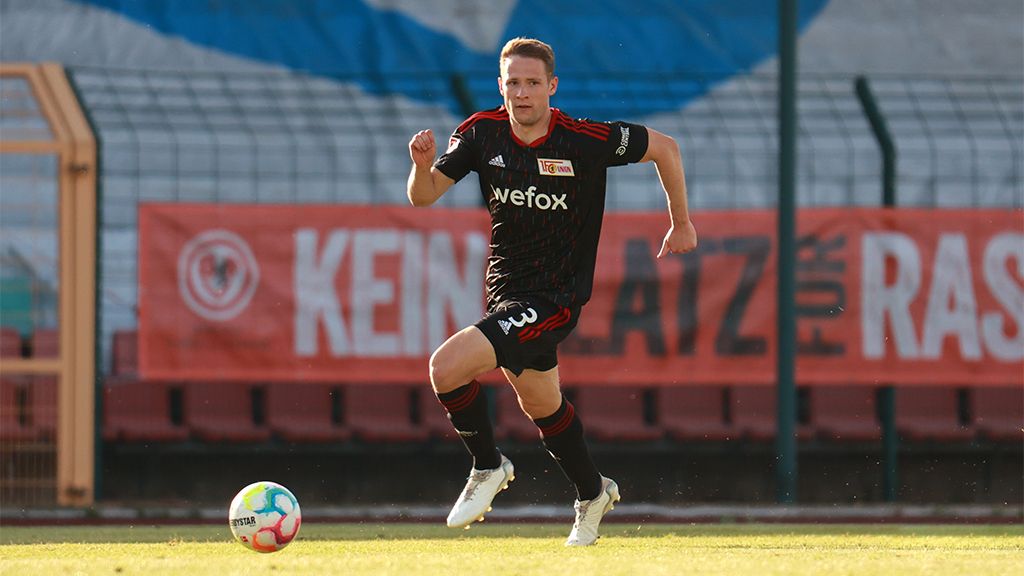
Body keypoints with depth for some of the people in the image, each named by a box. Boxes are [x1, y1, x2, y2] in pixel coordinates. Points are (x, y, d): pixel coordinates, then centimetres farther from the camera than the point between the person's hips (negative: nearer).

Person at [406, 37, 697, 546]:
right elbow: (424, 197, 0)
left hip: (553, 299, -6)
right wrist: (423, 164, -22)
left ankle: (488, 467, 2)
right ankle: (592, 494, 47)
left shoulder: (585, 140, -17)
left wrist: (681, 223, 5)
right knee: (542, 407, 22)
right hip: (504, 292, 6)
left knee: (447, 367, -22)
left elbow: (665, 148, -3)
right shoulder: (481, 133, -5)